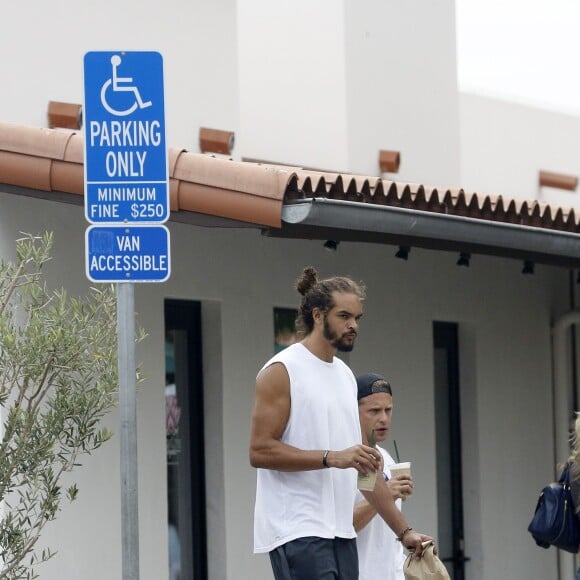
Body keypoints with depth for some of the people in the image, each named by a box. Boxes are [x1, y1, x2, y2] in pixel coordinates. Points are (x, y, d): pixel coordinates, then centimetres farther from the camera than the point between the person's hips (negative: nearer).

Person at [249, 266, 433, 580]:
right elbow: (260, 450, -15)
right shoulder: (282, 371, -6)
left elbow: (365, 465, 22)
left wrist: (403, 530, 18)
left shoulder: (345, 375, 18)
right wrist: (332, 457, -23)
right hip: (298, 532, -9)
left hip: (340, 532, 9)